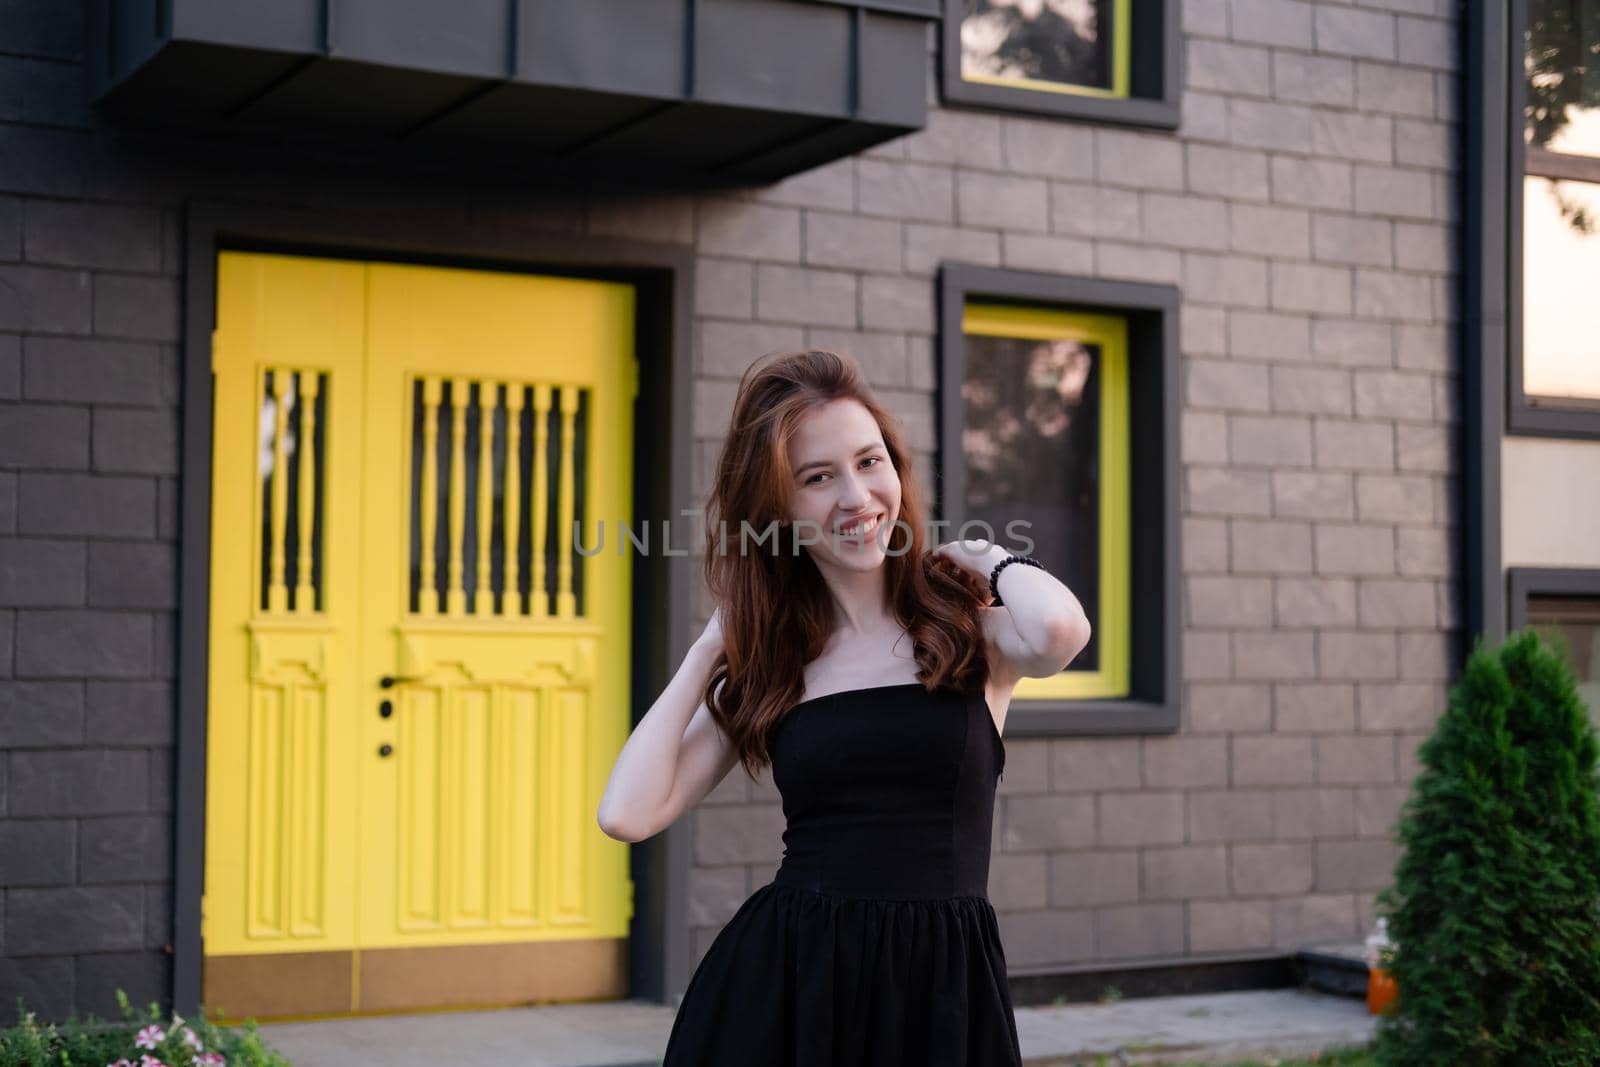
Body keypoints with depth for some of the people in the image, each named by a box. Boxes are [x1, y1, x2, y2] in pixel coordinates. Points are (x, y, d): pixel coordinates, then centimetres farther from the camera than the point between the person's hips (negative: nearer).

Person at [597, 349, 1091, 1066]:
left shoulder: (971, 630, -1)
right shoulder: (766, 665, 6)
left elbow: (1060, 630, -26)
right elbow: (628, 813, -5)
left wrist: (990, 560, -5)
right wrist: (710, 649, 2)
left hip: (945, 988, -1)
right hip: (781, 983, 2)